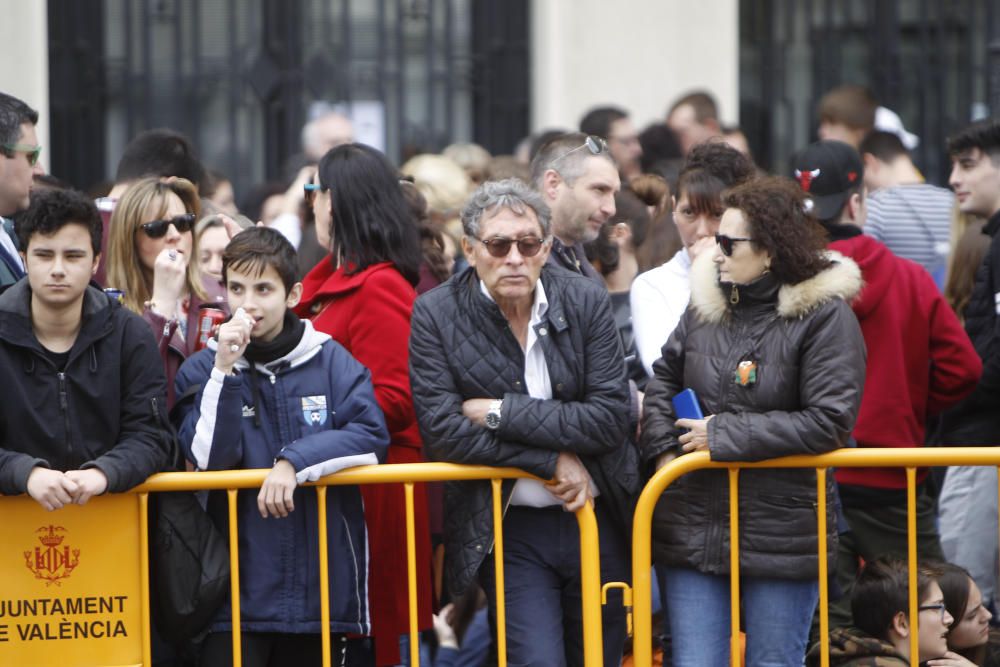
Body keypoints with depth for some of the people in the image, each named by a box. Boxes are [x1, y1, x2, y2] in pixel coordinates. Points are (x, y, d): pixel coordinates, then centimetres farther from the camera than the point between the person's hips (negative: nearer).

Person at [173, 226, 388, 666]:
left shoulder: (332, 361, 4)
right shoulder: (202, 370, 4)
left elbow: (372, 437, -7)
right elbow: (209, 459, -8)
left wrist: (295, 461, -18)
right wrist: (225, 370, -14)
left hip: (323, 580, 1)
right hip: (239, 585, -1)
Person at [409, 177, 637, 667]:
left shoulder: (585, 302, -2)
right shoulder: (435, 315, -6)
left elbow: (609, 417, -8)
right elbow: (442, 430, -13)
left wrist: (501, 412, -15)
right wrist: (552, 461, -14)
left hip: (596, 518, 3)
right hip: (507, 530, -3)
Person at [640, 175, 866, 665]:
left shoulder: (825, 316, -10)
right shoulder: (706, 302, 6)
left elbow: (828, 421, -17)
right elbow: (663, 379, 18)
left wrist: (725, 435, -15)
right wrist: (662, 448, -1)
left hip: (783, 530, -4)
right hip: (694, 527, 4)